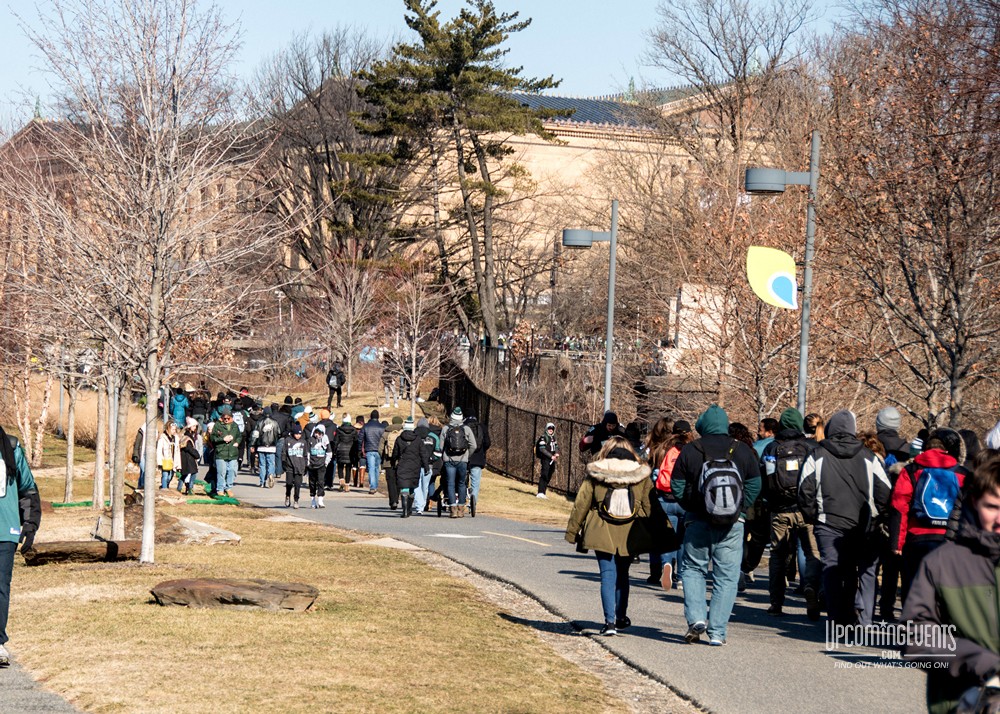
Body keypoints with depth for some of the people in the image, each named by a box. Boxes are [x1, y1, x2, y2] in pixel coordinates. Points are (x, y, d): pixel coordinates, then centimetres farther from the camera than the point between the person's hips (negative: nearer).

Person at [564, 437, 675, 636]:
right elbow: (651, 506, 2)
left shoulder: (595, 474, -1)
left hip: (602, 532, -2)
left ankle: (610, 620, -11)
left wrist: (573, 531, 10)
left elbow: (581, 504, 2)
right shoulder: (641, 474, 1)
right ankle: (621, 617, 29)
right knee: (622, 574, 20)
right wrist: (660, 534, 8)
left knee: (608, 575, 1)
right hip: (630, 534, 2)